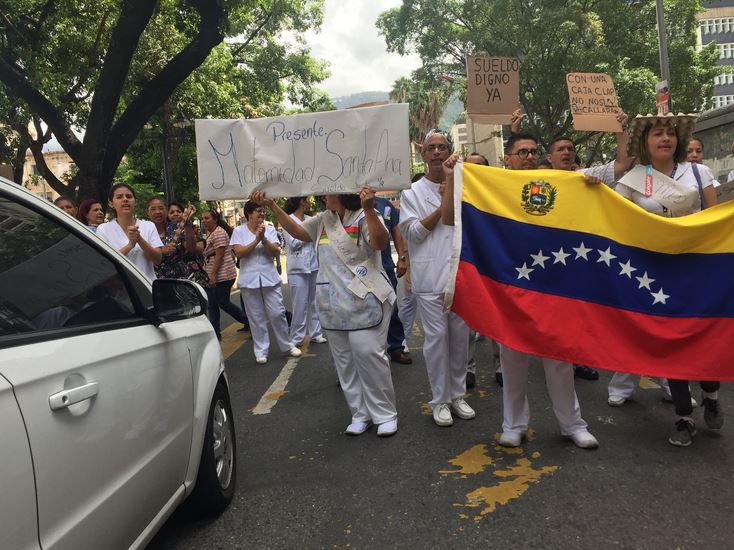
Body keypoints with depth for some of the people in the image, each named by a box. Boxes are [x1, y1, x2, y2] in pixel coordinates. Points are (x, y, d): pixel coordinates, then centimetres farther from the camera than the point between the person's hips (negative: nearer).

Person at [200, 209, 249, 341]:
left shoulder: (219, 233, -15)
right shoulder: (209, 233, 16)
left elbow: (219, 255, -20)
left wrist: (213, 275, -22)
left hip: (222, 275, -10)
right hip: (211, 276, 10)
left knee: (223, 303, -4)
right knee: (212, 305, 8)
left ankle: (250, 322, 12)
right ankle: (215, 333, 13)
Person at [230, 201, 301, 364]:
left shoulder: (270, 229, 4)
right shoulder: (239, 231, 1)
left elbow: (276, 252, -4)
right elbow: (239, 253, -10)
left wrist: (264, 239, -17)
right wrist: (256, 239, -15)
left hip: (270, 278, 1)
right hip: (249, 280, -1)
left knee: (277, 313, 1)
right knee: (256, 317, 4)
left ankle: (287, 346, 18)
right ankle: (261, 351, 14)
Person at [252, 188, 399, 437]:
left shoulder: (364, 217, -6)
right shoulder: (322, 220, 14)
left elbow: (380, 243, -20)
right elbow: (297, 231, 18)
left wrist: (369, 208, -32)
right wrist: (271, 205, 12)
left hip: (364, 299, -7)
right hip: (333, 303, 7)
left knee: (369, 353, -10)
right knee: (344, 359, 9)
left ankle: (385, 414, 5)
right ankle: (360, 414, 20)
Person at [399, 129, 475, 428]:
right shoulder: (412, 192, 6)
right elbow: (412, 232, -4)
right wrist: (443, 206, -7)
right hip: (430, 276, -3)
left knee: (460, 335, 8)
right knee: (436, 336, -2)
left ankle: (457, 394, 23)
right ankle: (440, 400, 11)